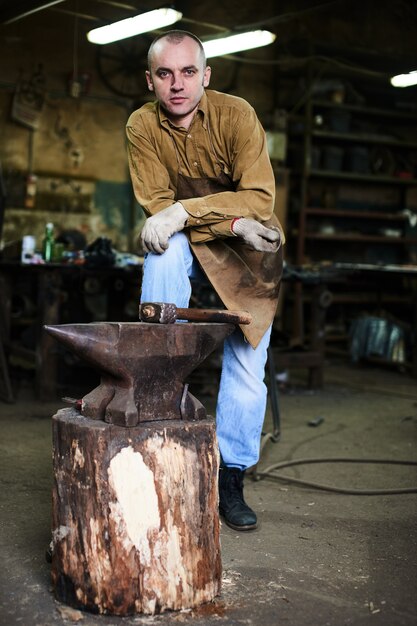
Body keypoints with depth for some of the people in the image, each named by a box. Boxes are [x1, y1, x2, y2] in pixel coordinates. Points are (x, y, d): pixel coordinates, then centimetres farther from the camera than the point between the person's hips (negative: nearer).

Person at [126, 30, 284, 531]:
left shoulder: (235, 114, -19)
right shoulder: (142, 126, -13)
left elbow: (260, 199, -25)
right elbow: (156, 206, -18)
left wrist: (184, 211, -37)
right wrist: (231, 222, -31)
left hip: (250, 250, -1)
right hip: (188, 244, 1)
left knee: (246, 371, -4)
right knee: (163, 250, -34)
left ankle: (231, 477, 13)